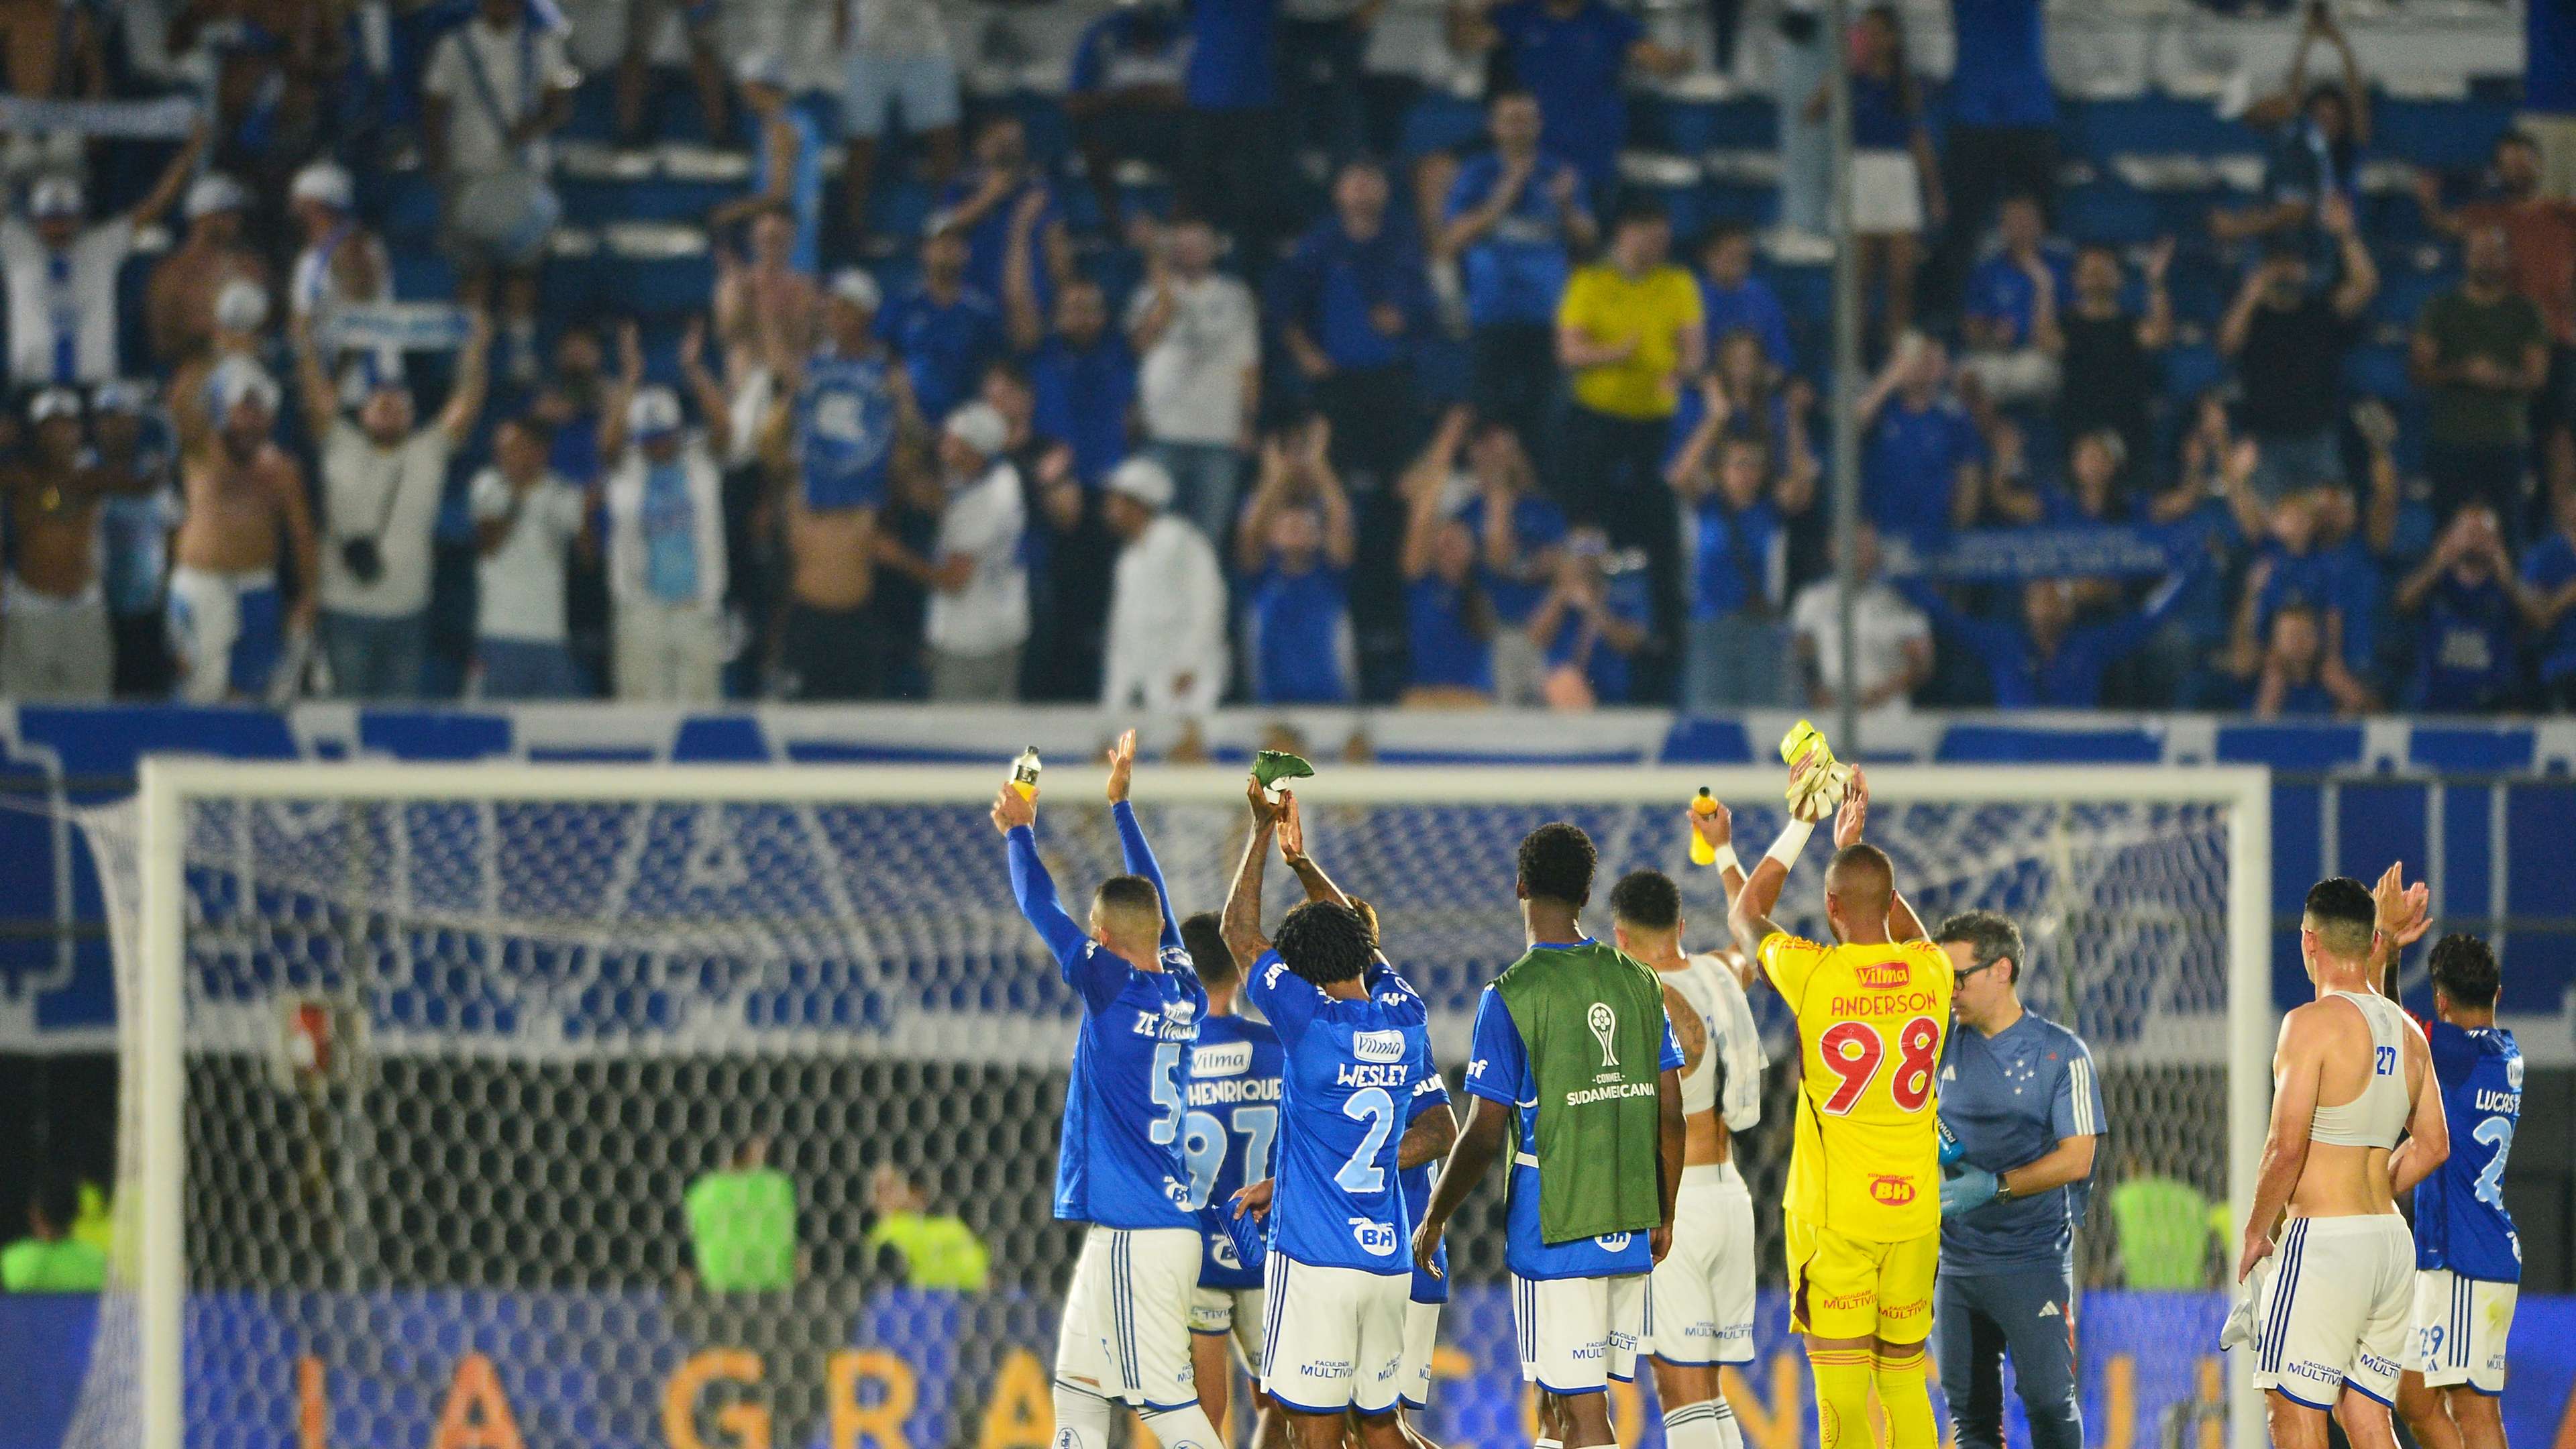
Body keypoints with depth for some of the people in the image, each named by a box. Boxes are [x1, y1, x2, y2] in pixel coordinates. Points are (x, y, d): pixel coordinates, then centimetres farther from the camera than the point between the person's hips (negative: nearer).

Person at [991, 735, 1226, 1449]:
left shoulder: (1115, 987, -12)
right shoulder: (1185, 993, 8)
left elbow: (1041, 909, -3)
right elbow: (1153, 900, 24)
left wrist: (1019, 831, 14)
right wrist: (1121, 804, 35)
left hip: (1134, 1234, -9)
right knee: (1079, 1383, 15)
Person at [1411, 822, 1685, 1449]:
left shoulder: (1511, 996, -11)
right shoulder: (1639, 982, 5)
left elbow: (1483, 1137, -12)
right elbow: (1671, 1119, 8)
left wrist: (1433, 1220, 3)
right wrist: (1663, 1219, 20)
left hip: (1553, 1234, -6)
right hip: (1629, 1235, 6)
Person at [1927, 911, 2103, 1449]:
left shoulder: (2062, 1053, -4)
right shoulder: (1947, 1047, 9)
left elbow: (2076, 1159, -9)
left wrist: (1993, 1186, -18)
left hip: (2034, 1260, -5)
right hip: (1958, 1259, 5)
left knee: (2048, 1404, -8)